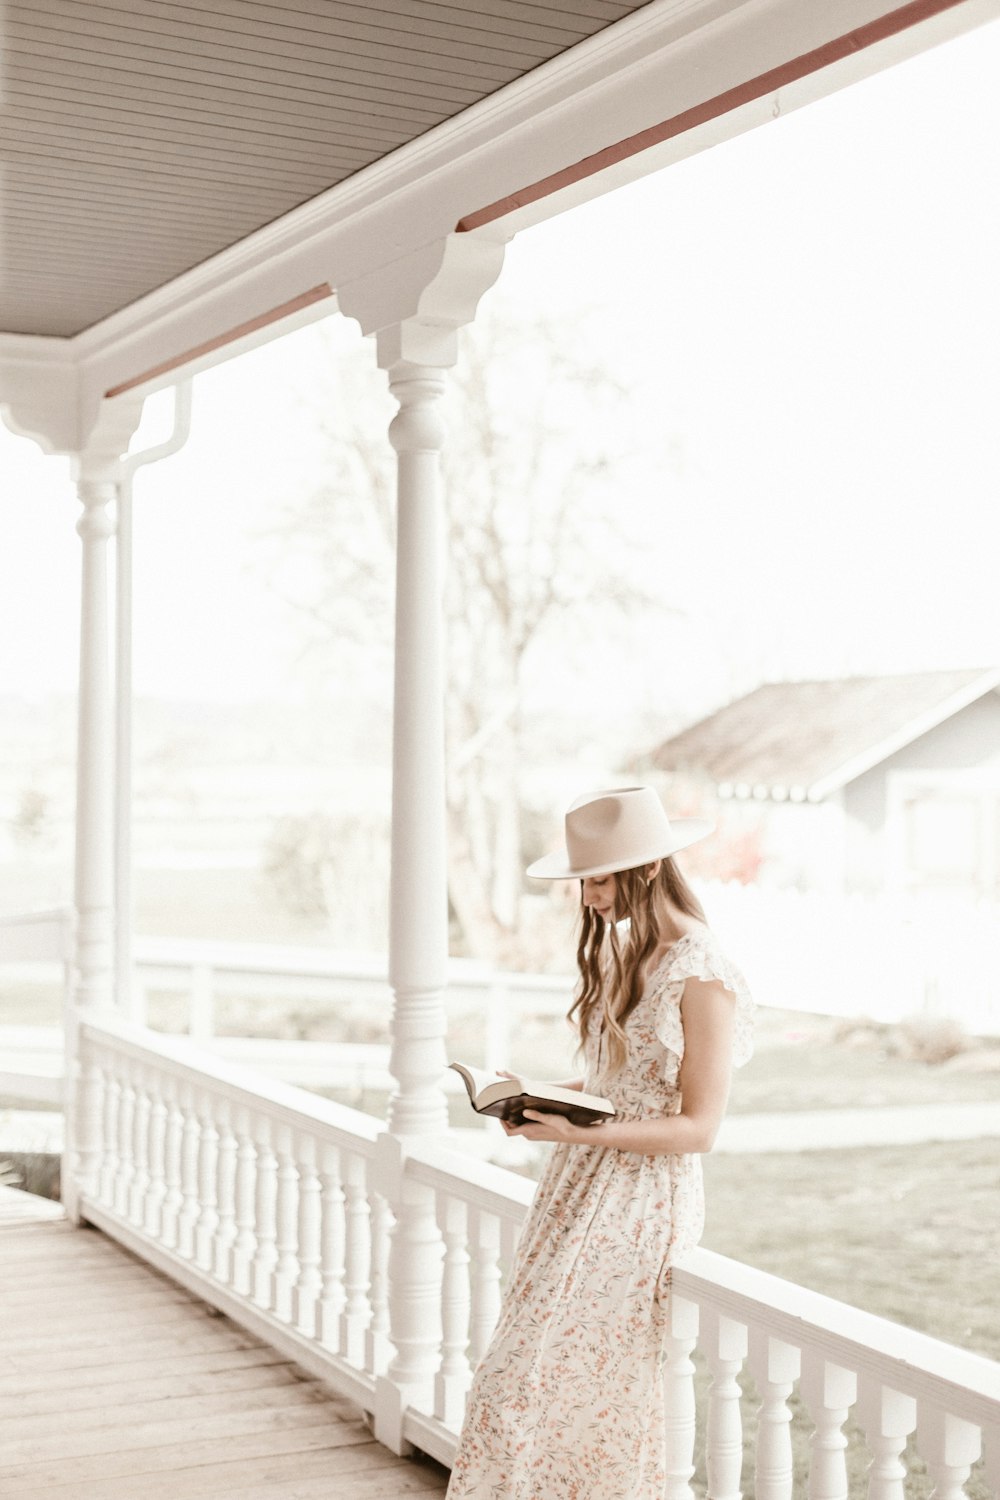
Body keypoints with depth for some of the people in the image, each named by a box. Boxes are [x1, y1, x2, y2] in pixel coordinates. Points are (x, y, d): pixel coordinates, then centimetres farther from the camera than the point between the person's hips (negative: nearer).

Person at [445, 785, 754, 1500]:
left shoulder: (703, 978, -16)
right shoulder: (624, 951, 10)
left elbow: (698, 1127, -16)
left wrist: (581, 1133, -25)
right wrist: (540, 1097, 0)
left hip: (640, 1202, -7)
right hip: (582, 1185, 7)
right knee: (576, 1396, 10)